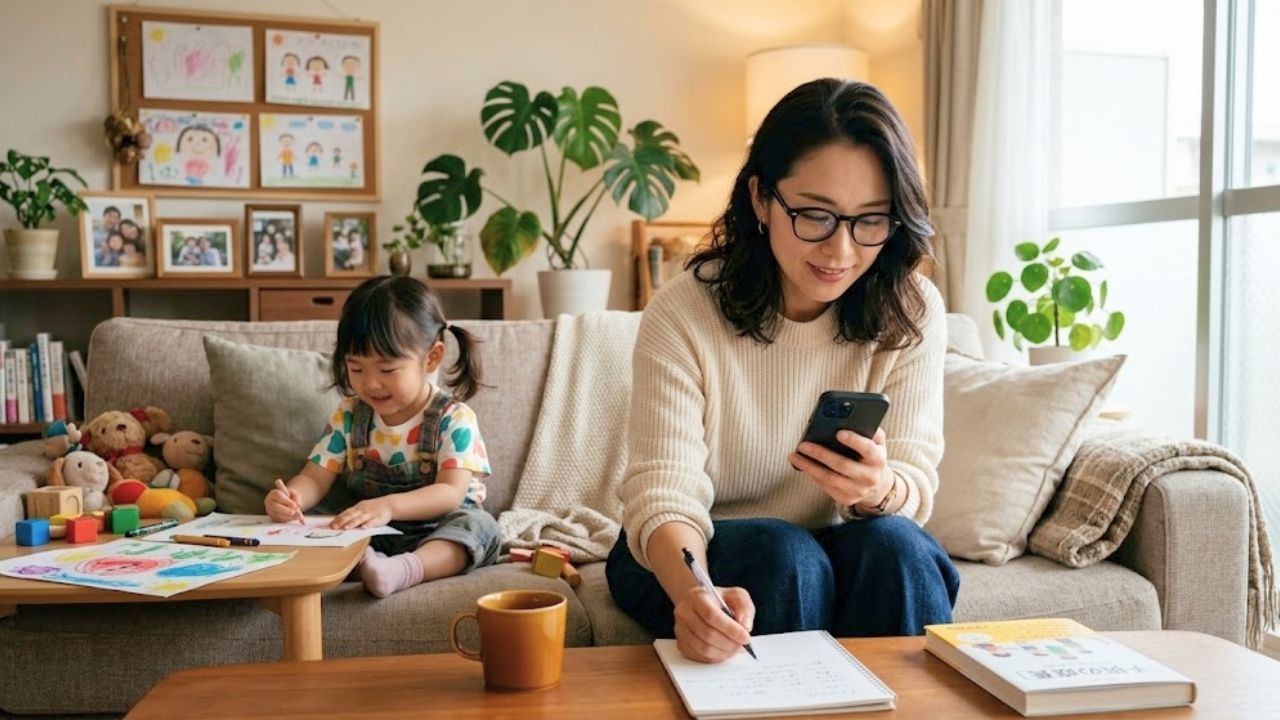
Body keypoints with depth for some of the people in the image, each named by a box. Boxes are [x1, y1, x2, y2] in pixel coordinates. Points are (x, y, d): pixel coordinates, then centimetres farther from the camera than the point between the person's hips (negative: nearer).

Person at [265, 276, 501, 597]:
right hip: (365, 537, 3)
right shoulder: (349, 416, 5)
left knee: (480, 524, -33)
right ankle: (368, 563, -45)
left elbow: (452, 492, -19)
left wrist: (388, 506, -37)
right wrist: (290, 498, -22)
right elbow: (314, 477, 3)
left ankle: (404, 570, -55)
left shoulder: (453, 418, -9)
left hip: (438, 537, -3)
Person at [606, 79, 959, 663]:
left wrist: (881, 490, -38)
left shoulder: (911, 315, -9)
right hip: (691, 554, -2)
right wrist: (693, 592, -47)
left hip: (847, 550, 3)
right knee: (782, 553, -31)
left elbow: (917, 480, -11)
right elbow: (663, 493, -24)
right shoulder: (682, 314, -18)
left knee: (894, 545, -28)